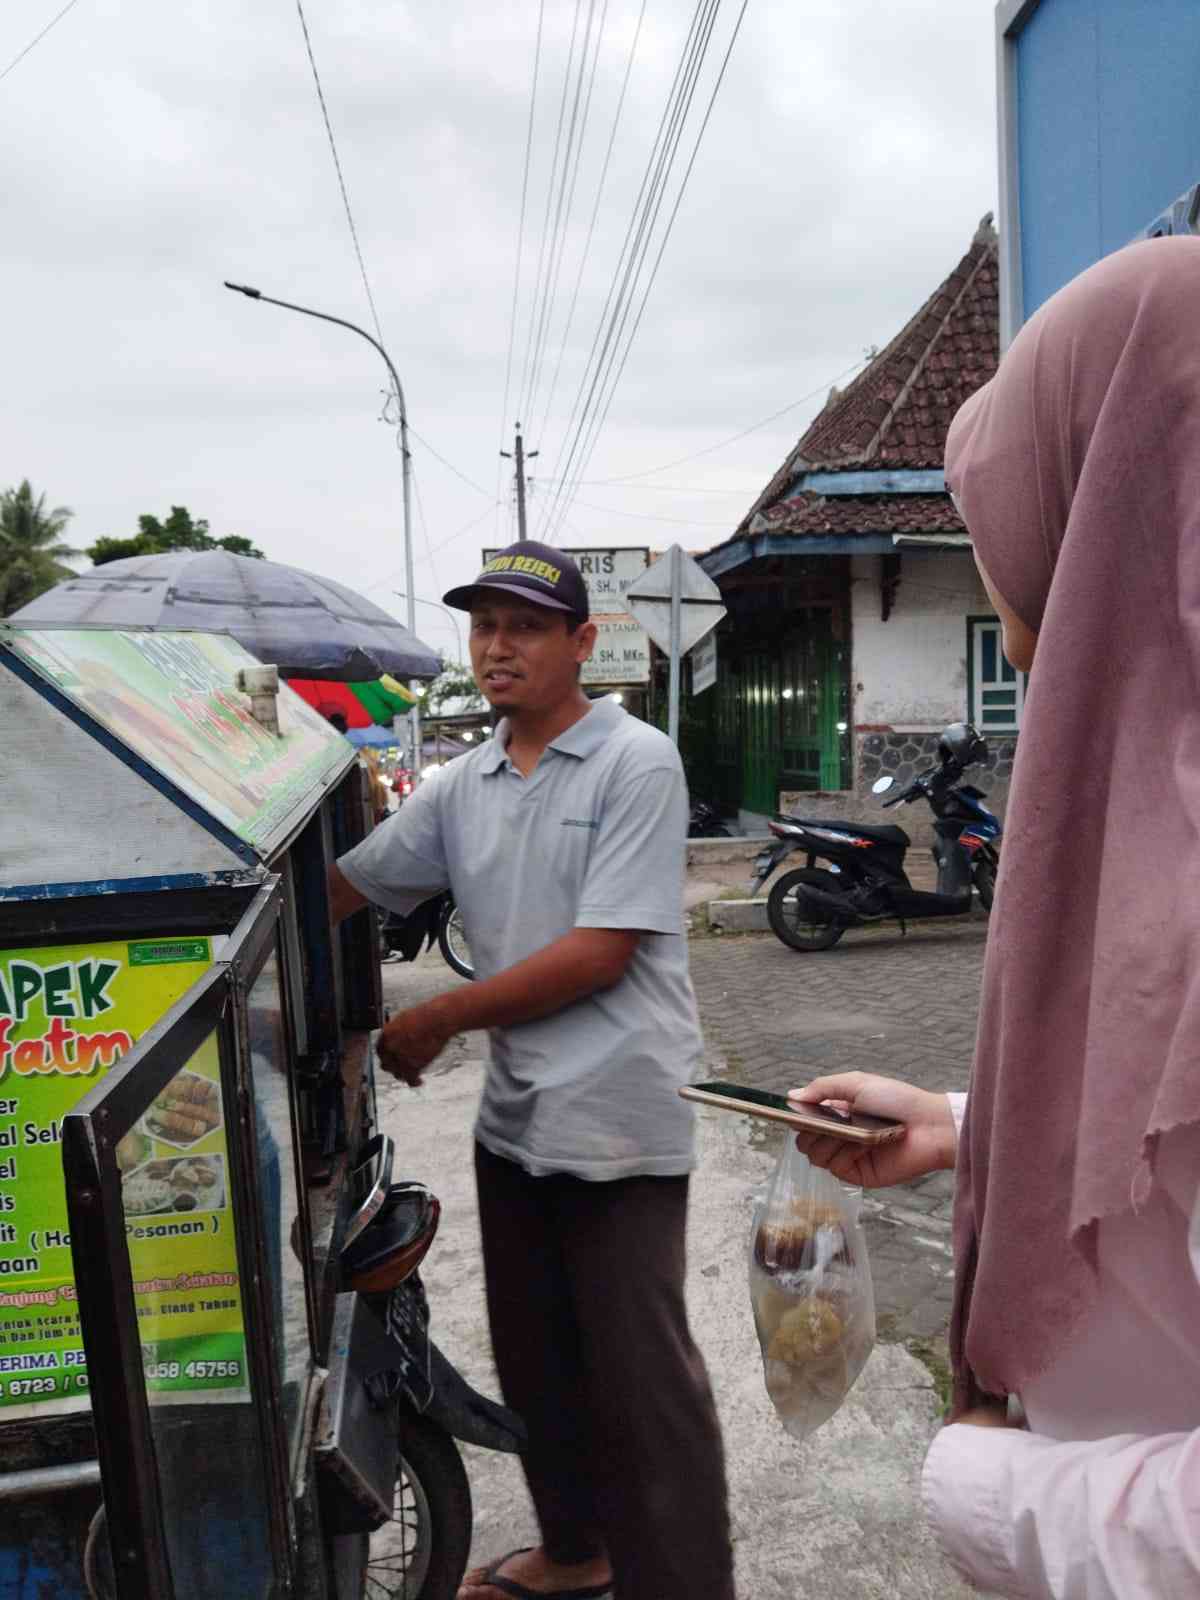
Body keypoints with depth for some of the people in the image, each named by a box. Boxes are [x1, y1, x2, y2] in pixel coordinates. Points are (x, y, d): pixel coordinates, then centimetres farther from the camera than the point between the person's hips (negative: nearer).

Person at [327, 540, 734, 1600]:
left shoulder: (636, 764, -11)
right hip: (515, 1110, 7)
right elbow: (345, 885, 10)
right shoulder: (464, 786, 8)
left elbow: (601, 953, -17)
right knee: (534, 1356, 21)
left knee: (639, 1370, 2)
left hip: (618, 1117, -7)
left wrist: (441, 1019, -12)